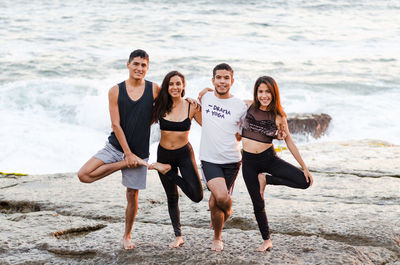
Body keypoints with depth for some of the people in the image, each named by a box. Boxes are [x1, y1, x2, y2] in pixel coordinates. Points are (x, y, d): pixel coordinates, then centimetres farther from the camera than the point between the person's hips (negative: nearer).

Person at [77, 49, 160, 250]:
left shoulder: (154, 90, -3)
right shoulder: (116, 91, -4)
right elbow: (116, 124, -7)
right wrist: (128, 154, -12)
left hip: (139, 151, 0)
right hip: (115, 146, 1)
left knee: (132, 194, 4)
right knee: (84, 175, -16)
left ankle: (127, 235, 23)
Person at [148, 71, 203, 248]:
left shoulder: (191, 107, -8)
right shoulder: (160, 107, -5)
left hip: (184, 153, -1)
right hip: (163, 154, 1)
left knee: (196, 196, -14)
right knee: (171, 198, 10)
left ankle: (169, 172, 8)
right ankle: (178, 236, 23)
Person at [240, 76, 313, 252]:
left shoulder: (278, 116, -3)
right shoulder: (247, 106, -2)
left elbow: (290, 143, 3)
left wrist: (304, 168, 2)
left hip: (269, 158, 0)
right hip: (249, 161, 0)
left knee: (304, 182, -15)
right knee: (258, 204, 6)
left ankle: (265, 179, 3)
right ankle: (266, 241, 25)